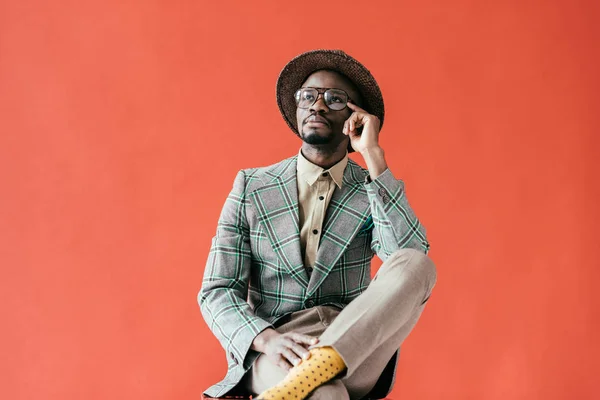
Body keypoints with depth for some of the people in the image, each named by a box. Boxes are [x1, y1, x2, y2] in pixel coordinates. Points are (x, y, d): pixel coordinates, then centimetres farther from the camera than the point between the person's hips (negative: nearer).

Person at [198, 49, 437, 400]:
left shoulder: (375, 190, 8)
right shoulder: (251, 186, 7)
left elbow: (412, 258, -14)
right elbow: (217, 292, 0)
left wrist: (373, 156, -12)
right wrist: (266, 339, -21)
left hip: (355, 354, 4)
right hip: (275, 354, -3)